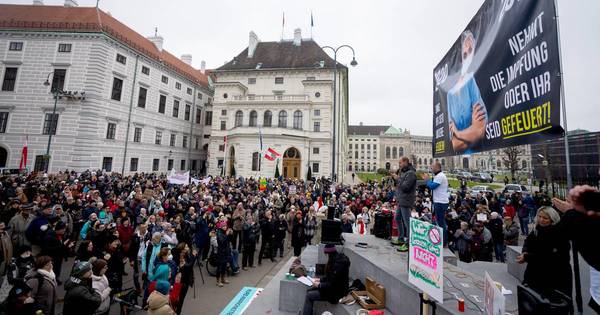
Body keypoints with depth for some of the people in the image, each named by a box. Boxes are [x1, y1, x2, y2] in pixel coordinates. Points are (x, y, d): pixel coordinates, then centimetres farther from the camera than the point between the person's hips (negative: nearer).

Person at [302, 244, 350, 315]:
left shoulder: (338, 264, -28)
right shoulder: (337, 259, 2)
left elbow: (332, 284, -24)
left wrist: (319, 285, -14)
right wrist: (320, 279, 8)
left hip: (336, 292, -9)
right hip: (334, 287, 9)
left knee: (309, 295, -10)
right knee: (310, 291, 4)